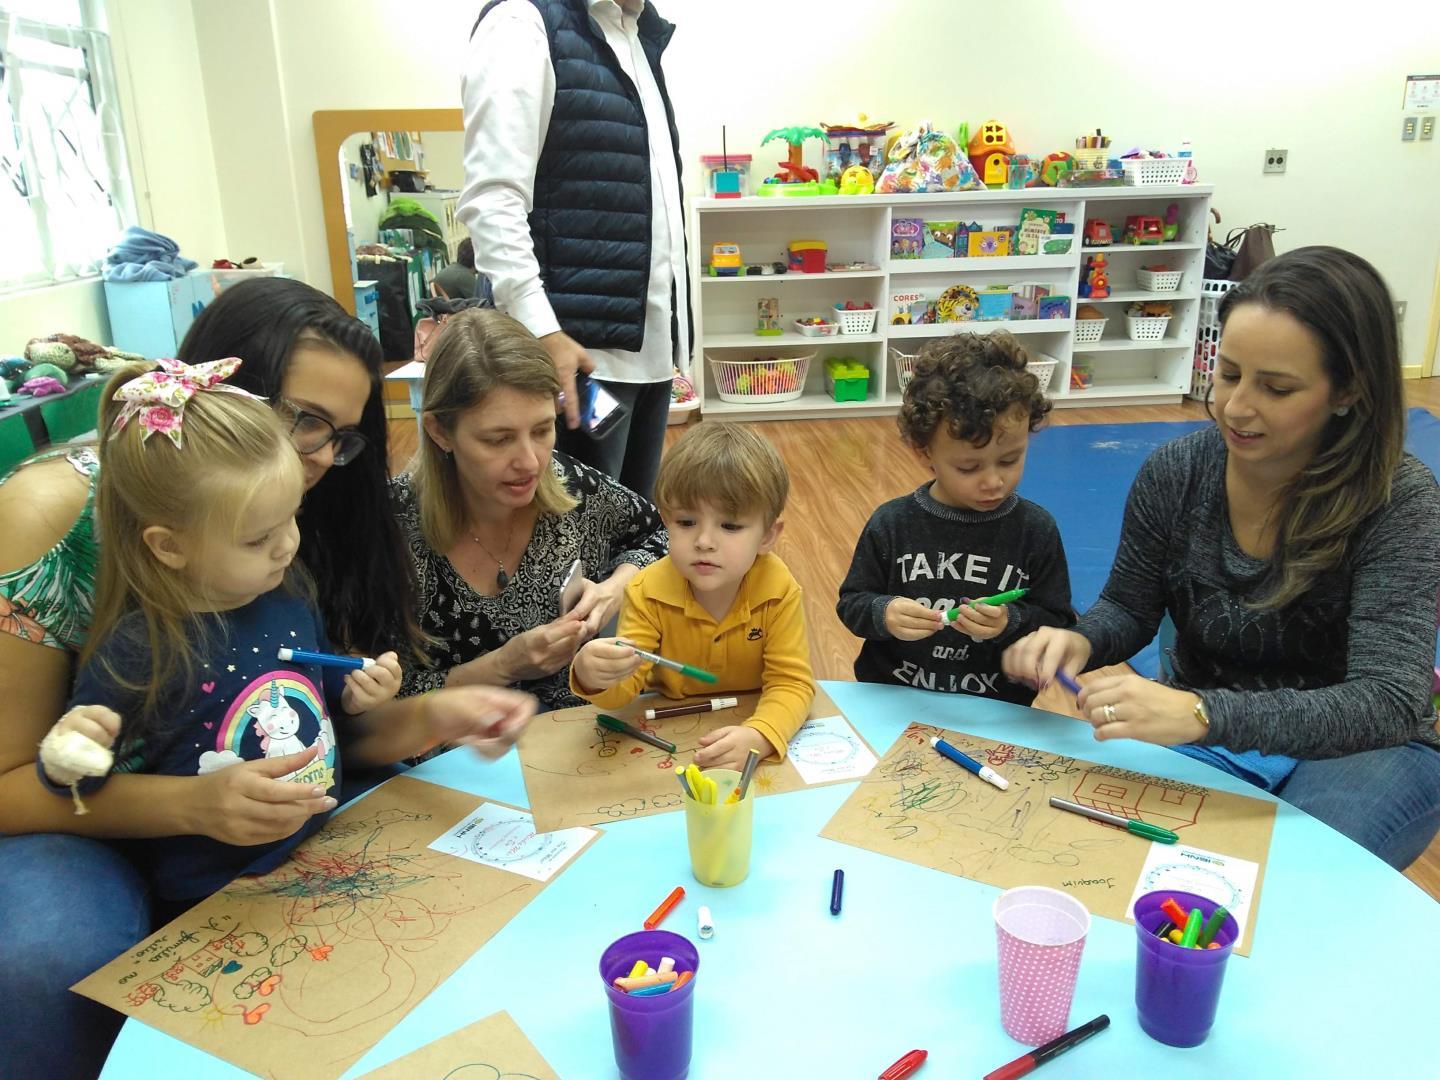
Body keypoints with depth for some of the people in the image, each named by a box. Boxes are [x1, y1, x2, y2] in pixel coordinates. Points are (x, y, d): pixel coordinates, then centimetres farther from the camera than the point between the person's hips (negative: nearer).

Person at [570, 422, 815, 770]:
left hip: (747, 722, -1)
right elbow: (625, 688, -15)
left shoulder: (779, 592, -17)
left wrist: (757, 737, -38)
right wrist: (594, 678, -39)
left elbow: (791, 684, -18)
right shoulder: (648, 592, -16)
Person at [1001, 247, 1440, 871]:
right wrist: (1079, 641, -21)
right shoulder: (1175, 473, -11)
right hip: (1196, 733, 3)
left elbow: (1387, 703, -29)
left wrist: (1202, 713, -44)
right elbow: (1129, 609, 3)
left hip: (1352, 748, -3)